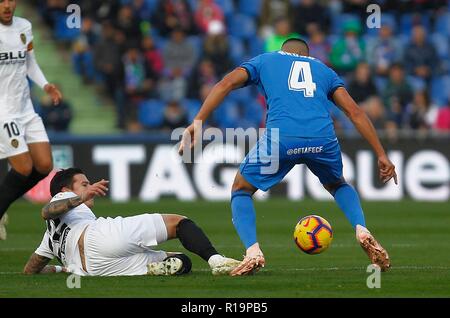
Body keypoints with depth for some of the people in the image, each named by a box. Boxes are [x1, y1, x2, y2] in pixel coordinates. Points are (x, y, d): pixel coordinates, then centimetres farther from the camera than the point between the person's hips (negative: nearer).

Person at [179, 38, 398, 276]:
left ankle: (253, 252, -2)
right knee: (338, 185, 35)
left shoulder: (264, 60, 28)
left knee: (241, 190, 21)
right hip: (323, 138, 2)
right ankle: (362, 231, 8)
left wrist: (197, 122, 4)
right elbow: (354, 112, 22)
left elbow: (227, 83, 11)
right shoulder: (324, 70, 32)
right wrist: (381, 155, 21)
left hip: (280, 138, -2)